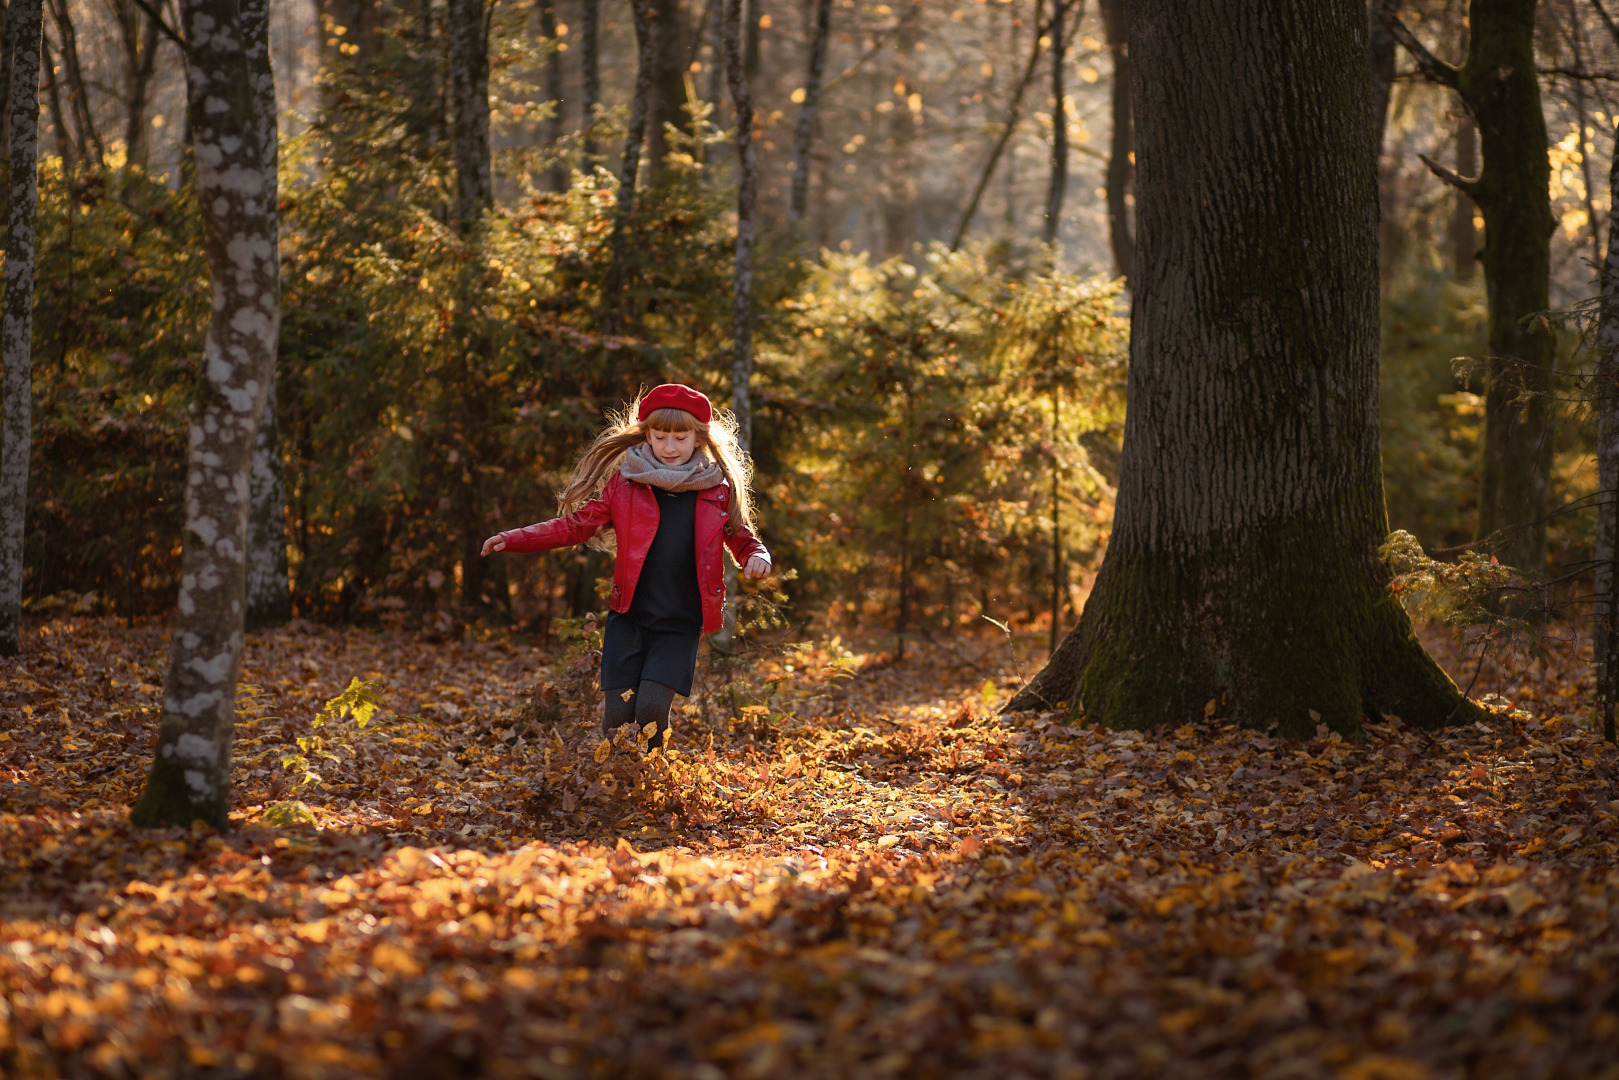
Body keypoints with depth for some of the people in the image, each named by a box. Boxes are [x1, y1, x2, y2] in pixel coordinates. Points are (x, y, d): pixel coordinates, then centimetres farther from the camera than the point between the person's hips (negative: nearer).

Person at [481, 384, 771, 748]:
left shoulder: (717, 490, 6)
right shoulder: (625, 482, 5)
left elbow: (741, 538, 16)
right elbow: (577, 524, 6)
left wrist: (756, 556, -8)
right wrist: (514, 539, -5)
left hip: (680, 624, -1)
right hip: (628, 618, 1)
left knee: (652, 707, -17)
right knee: (618, 712, -6)